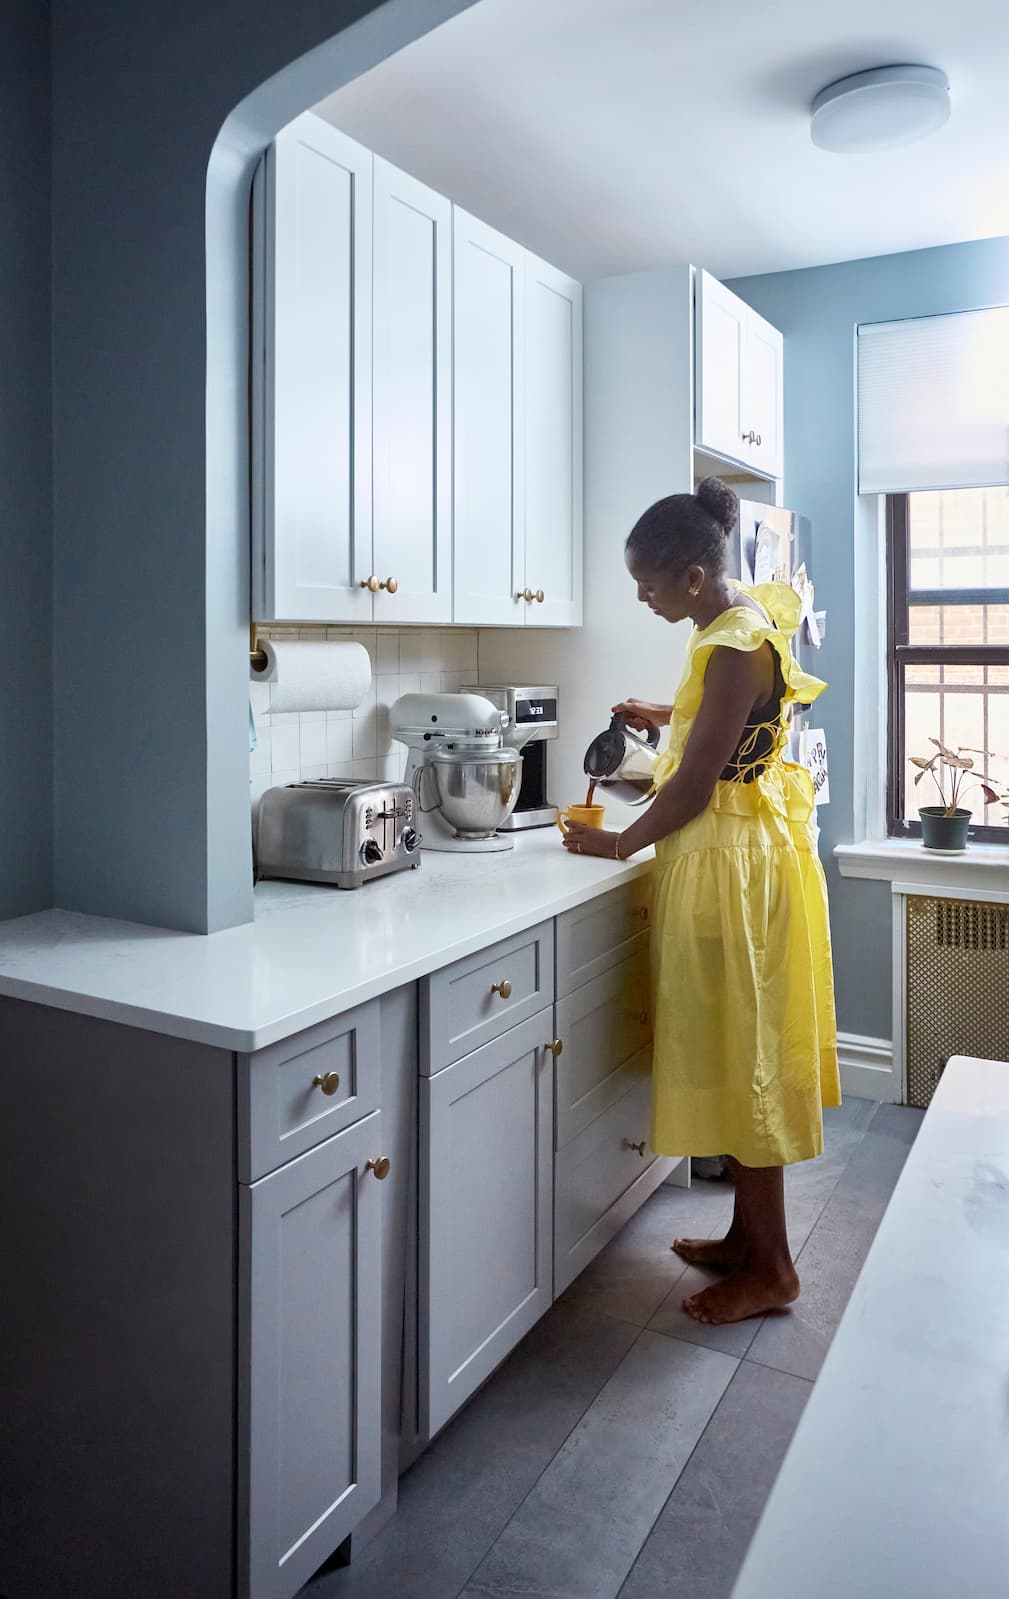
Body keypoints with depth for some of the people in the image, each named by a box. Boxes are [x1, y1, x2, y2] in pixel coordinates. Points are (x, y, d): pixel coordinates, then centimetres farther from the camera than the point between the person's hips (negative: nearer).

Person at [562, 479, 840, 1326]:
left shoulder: (733, 647, -22)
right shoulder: (749, 616, 9)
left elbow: (695, 784, -20)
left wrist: (620, 844, -6)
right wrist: (671, 716, 11)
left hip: (731, 864, -10)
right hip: (744, 851, 10)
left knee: (741, 1052, 1)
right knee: (738, 1048, 16)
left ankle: (771, 1267, 17)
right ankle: (748, 1234, 30)